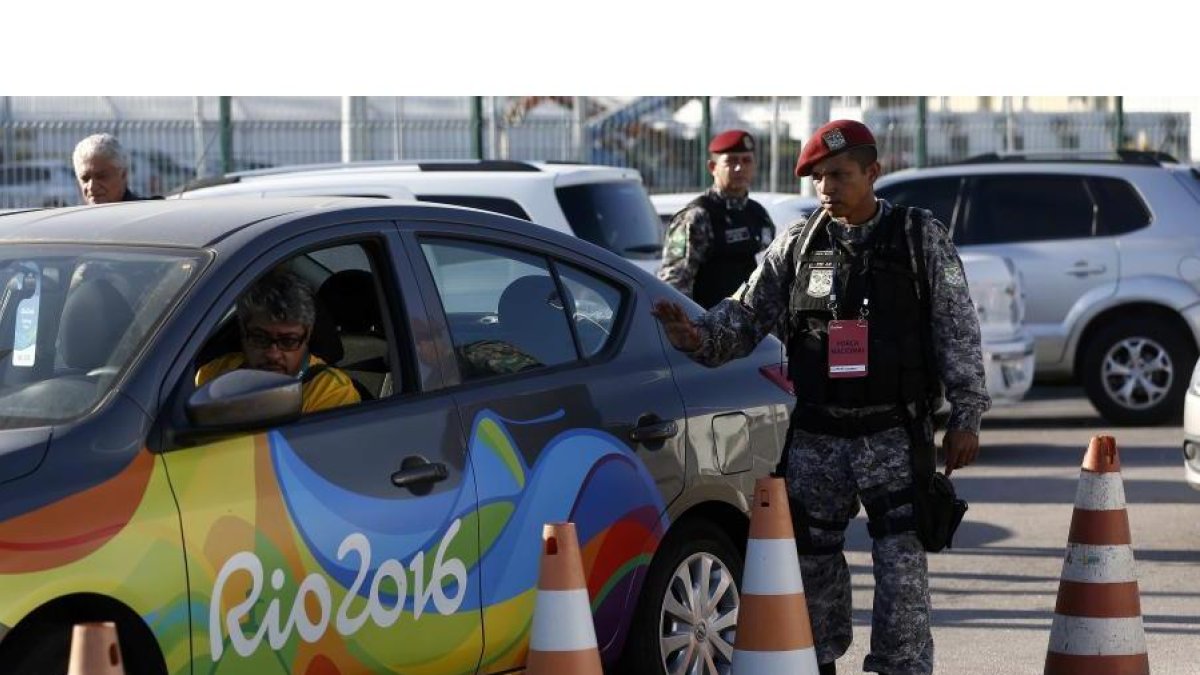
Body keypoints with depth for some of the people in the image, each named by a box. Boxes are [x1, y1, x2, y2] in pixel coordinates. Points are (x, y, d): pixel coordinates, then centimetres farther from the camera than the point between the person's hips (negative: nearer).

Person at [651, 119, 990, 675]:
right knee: (813, 564, 10)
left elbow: (958, 332, 1)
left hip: (893, 435, -3)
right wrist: (697, 338, -13)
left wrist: (965, 416, -3)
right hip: (814, 437, 3)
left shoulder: (921, 238, 0)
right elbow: (747, 316, 7)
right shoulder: (796, 245, 6)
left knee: (901, 566, -8)